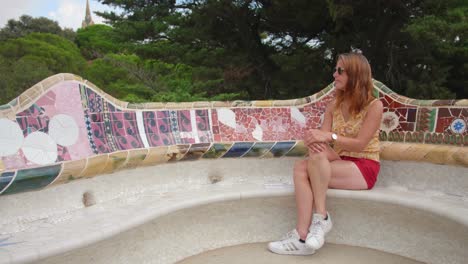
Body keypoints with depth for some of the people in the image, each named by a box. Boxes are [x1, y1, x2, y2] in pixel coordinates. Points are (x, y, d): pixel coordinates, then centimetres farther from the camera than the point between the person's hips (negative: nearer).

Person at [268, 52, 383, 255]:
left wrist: (330, 136, -27)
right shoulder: (334, 106, 9)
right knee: (301, 168, -26)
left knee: (317, 160, -33)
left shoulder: (374, 105, -7)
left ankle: (321, 217, -18)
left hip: (364, 168, -5)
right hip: (340, 162, 5)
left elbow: (360, 143, -15)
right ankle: (303, 236, -32)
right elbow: (324, 139, -1)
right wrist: (316, 142, -24)